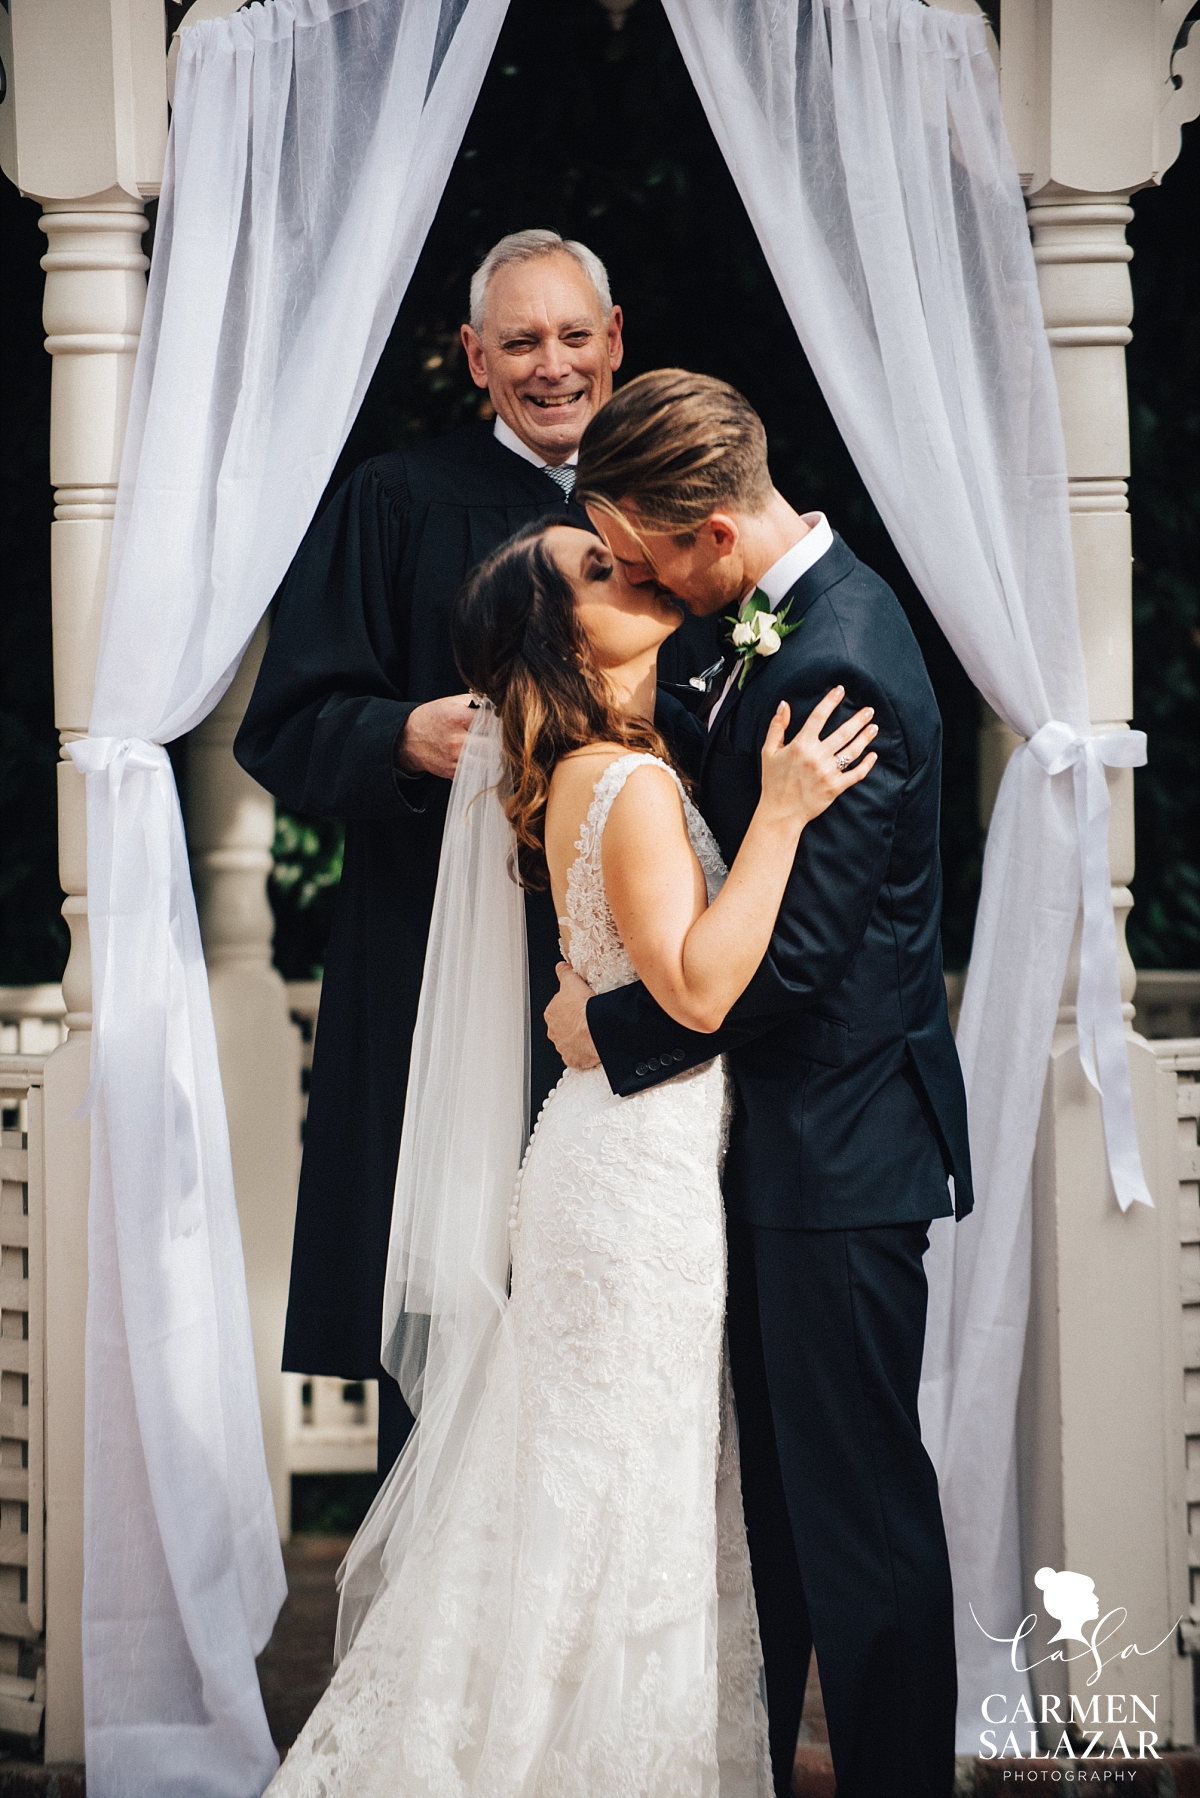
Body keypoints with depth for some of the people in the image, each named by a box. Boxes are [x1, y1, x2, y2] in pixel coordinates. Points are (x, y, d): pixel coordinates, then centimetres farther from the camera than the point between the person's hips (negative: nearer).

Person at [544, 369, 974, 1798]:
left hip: (837, 1143, -10)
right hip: (788, 1132, 10)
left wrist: (610, 1026, -12)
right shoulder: (790, 616, 8)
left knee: (859, 1499, 0)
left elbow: (793, 952, -24)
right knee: (767, 1477, 18)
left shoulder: (837, 669, -24)